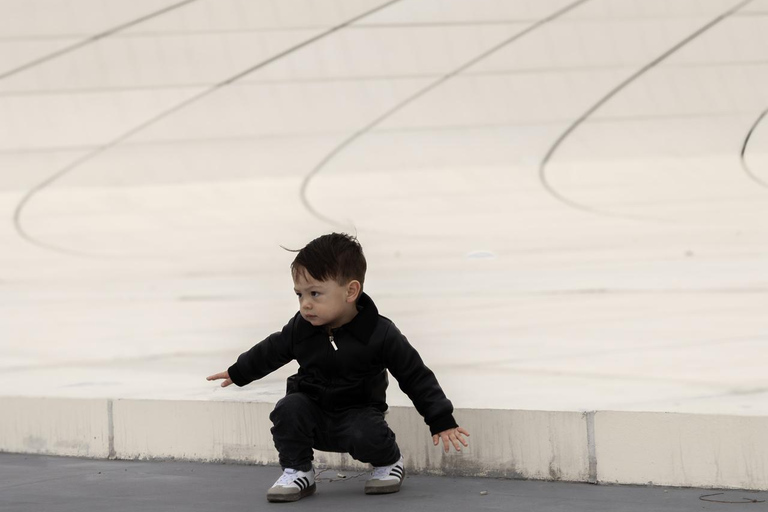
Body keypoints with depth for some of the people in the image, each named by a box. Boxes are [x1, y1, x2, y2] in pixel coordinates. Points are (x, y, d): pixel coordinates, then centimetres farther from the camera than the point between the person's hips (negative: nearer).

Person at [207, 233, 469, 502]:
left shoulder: (380, 335, -19)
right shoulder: (299, 329, -9)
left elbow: (416, 377, -12)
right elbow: (272, 351, 13)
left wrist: (442, 421, -14)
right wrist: (238, 373, 26)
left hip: (357, 413, -3)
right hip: (312, 409, 3)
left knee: (367, 435, -32)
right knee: (289, 408, -26)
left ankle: (389, 462, 3)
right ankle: (297, 472, -8)